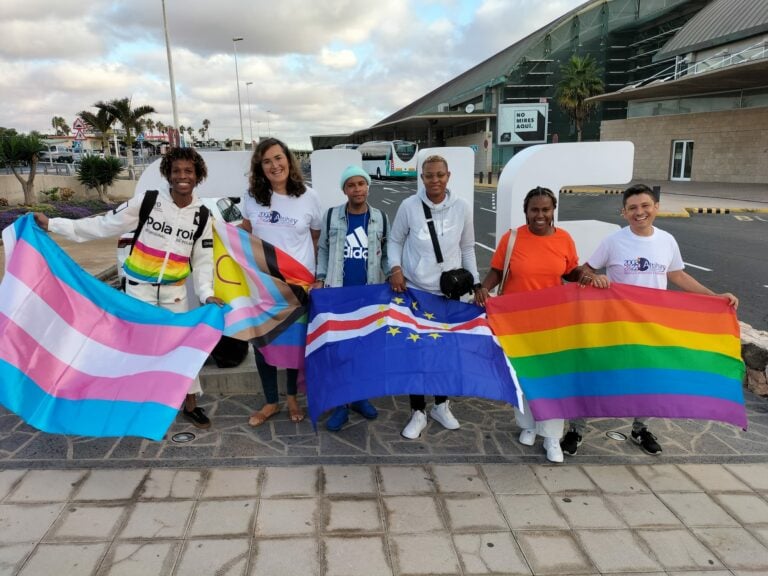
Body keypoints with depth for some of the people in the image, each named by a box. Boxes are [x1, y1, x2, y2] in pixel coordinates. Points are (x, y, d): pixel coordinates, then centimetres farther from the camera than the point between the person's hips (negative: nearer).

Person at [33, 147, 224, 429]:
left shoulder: (202, 216, -3)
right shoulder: (147, 200, -9)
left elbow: (203, 261, 0)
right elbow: (105, 225, -4)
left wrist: (206, 294, -14)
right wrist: (52, 224, -6)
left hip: (175, 292, 2)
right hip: (139, 287, -1)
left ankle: (190, 404, 23)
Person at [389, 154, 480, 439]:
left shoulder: (462, 208, 0)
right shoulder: (409, 206, -6)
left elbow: (467, 249, 9)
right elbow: (395, 240, 4)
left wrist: (476, 282, 5)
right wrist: (396, 268, -11)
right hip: (414, 290, -2)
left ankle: (441, 405, 32)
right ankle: (418, 412, 18)